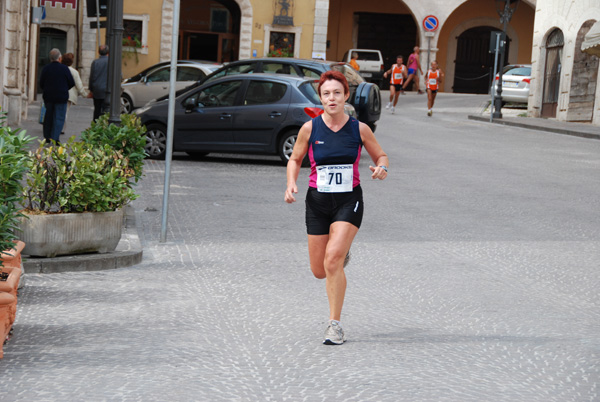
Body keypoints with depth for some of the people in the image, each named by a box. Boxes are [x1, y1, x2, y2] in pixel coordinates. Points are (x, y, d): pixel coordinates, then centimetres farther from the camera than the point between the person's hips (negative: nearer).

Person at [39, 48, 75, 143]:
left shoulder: (46, 68, -4)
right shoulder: (64, 68, -9)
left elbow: (41, 84, 1)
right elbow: (72, 83, -4)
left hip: (48, 96, 3)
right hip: (61, 97, -3)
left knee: (48, 116, 16)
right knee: (59, 118, 1)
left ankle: (47, 137, 23)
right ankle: (54, 138, -11)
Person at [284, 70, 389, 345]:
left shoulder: (359, 129, -3)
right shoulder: (310, 128, -3)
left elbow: (381, 156, 10)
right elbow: (295, 160, 10)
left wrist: (381, 167, -13)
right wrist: (291, 183, -8)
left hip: (349, 201, -2)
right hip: (317, 201, 2)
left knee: (332, 260, -21)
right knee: (319, 271, 7)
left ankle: (335, 324, -8)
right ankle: (343, 253, 46)